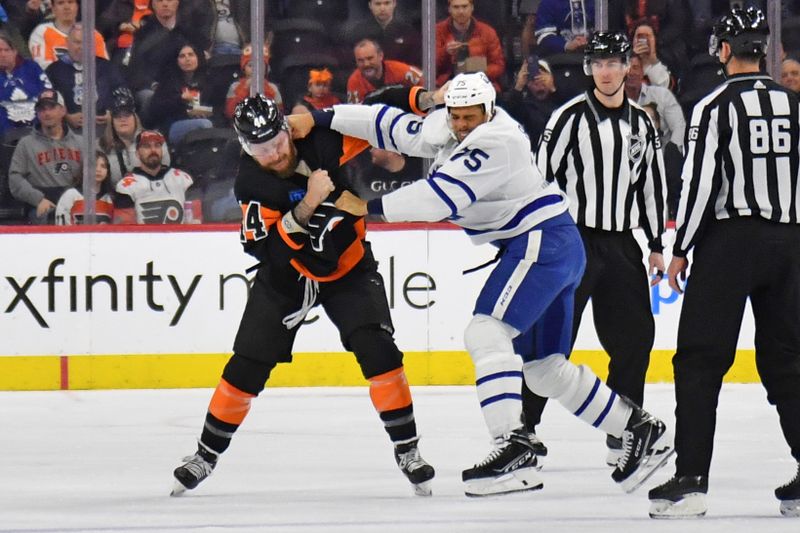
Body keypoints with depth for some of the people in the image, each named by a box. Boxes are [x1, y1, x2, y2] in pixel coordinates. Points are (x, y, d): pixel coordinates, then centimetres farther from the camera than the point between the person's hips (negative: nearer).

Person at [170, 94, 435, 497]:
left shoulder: (321, 141, -23)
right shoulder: (252, 184, -23)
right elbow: (266, 249, -32)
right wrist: (306, 208, -43)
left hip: (348, 267, 0)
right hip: (286, 274, 0)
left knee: (377, 350, -17)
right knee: (247, 365, -1)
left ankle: (407, 449, -6)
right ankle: (206, 454, 16)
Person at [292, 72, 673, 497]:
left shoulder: (494, 140, -19)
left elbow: (441, 197, -24)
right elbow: (393, 126, 14)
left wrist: (369, 206, -19)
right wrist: (321, 119, 9)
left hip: (543, 242, -10)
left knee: (487, 332, -22)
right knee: (544, 368, 13)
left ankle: (514, 450, -31)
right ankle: (640, 430, 22)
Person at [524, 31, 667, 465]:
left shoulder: (641, 123, 11)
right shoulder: (570, 117, -6)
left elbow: (652, 184, 17)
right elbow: (541, 176, -7)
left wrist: (656, 245, 15)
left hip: (621, 244, 5)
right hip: (573, 239, -5)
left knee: (634, 337, 3)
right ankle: (521, 428, -2)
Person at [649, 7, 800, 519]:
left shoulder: (716, 106, -8)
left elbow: (699, 182, -12)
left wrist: (680, 250, -3)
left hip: (729, 243, -5)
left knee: (701, 361, -2)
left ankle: (690, 480, -9)